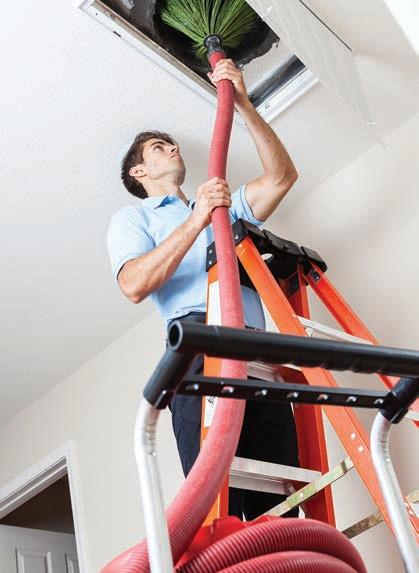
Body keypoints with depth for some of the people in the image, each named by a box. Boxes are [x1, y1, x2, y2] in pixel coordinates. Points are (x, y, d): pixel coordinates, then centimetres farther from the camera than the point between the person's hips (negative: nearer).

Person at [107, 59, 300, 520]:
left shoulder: (226, 206, 38)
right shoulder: (133, 217, 21)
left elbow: (282, 176, 21)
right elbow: (135, 285, -1)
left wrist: (242, 104, 15)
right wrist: (196, 222, -8)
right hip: (200, 343, -5)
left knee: (279, 508, -7)